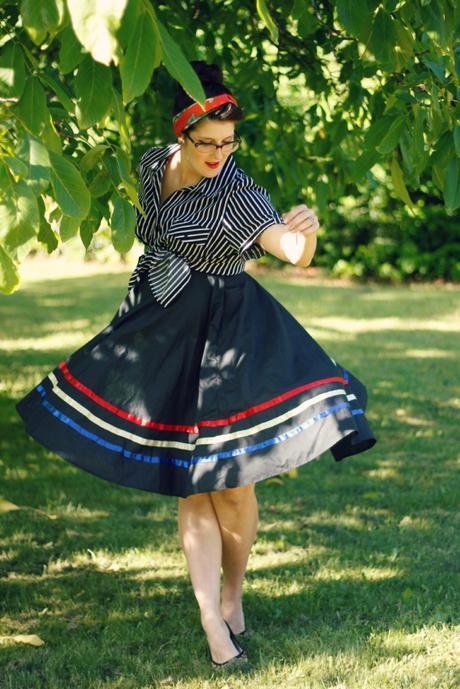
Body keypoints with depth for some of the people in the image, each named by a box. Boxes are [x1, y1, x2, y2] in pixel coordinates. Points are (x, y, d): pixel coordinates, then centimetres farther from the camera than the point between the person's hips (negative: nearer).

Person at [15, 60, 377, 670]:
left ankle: (233, 596, 25)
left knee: (232, 483, -1)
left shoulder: (238, 192, -17)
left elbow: (294, 254, -30)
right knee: (190, 487, 1)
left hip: (225, 336, -5)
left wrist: (305, 232, -51)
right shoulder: (153, 164, 0)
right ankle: (214, 629, 1)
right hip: (161, 334, 5)